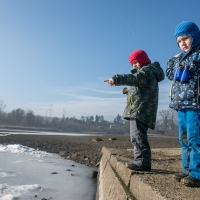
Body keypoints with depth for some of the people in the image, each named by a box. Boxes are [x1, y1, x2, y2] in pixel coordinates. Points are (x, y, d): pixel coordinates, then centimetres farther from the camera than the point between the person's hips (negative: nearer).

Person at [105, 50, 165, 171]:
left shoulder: (147, 70, -4)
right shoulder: (144, 72, 30)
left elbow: (136, 79, -26)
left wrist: (116, 79, -37)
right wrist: (129, 91, 13)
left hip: (141, 110, -11)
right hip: (137, 111, 11)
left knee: (137, 135, -16)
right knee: (137, 135, 12)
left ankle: (143, 161, -16)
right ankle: (141, 161, 17)